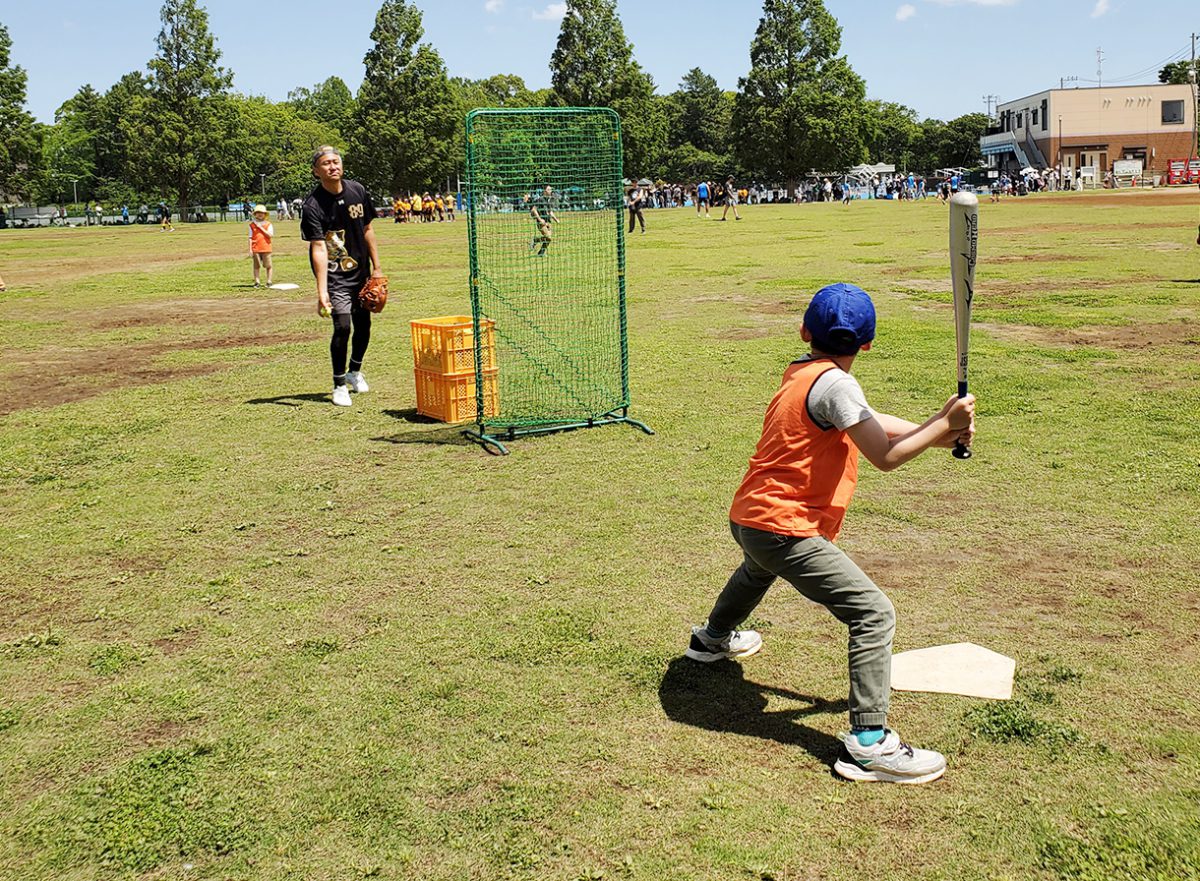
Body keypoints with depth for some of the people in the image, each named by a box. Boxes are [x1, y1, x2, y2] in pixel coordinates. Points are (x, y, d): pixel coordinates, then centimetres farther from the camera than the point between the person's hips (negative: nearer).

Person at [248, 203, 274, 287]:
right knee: (256, 266, 2)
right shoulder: (252, 224, 8)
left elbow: (270, 235, -9)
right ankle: (256, 282, 7)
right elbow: (250, 238, 6)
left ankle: (269, 281, 10)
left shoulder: (268, 224, 5)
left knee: (268, 266, 1)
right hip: (255, 249, 1)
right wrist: (250, 249, 1)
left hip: (266, 248, -1)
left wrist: (261, 227, -10)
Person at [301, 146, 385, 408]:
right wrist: (322, 292, -30)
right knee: (343, 326, -14)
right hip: (334, 275, -5)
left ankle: (354, 372, 38)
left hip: (361, 271, 6)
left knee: (364, 324, 13)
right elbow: (318, 249, -24)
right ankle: (339, 385, 3)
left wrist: (377, 267, 7)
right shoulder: (313, 205, -19)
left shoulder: (358, 191, -2)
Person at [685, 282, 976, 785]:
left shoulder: (800, 372, 10)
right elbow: (886, 456, -19)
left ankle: (714, 639, 68)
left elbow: (866, 424, 7)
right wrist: (944, 425, -9)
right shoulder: (834, 383, -17)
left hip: (747, 518, 10)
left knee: (758, 570, 42)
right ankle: (868, 743, -13)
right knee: (874, 613, -10)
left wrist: (933, 430, -4)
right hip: (783, 528, -10)